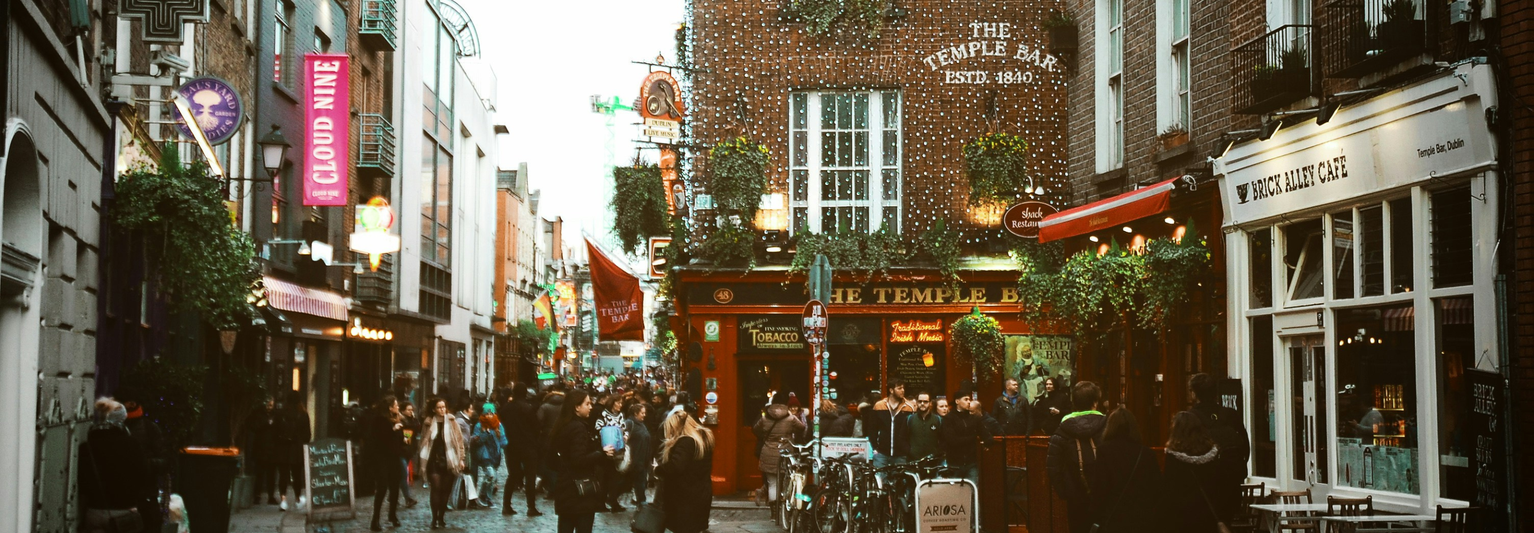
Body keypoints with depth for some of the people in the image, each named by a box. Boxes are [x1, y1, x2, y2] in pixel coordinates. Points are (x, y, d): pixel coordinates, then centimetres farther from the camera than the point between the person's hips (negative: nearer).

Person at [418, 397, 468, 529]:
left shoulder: (452, 421, 0)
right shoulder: (428, 423, 2)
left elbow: (459, 441, 1)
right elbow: (424, 442, 8)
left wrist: (461, 459, -3)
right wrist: (423, 460, 4)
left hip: (449, 461, 0)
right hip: (434, 461, 0)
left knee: (445, 490, 4)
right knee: (436, 489, -7)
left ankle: (442, 518, 15)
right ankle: (435, 519, -3)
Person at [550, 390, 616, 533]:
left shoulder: (563, 426, 12)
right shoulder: (579, 428, -16)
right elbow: (579, 460, -23)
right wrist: (602, 453, -15)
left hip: (565, 486, 9)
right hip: (580, 491, -9)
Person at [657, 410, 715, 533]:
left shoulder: (685, 442, -22)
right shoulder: (704, 437, 9)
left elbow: (675, 467, -33)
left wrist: (658, 470, -14)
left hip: (684, 496, -9)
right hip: (701, 493, 9)